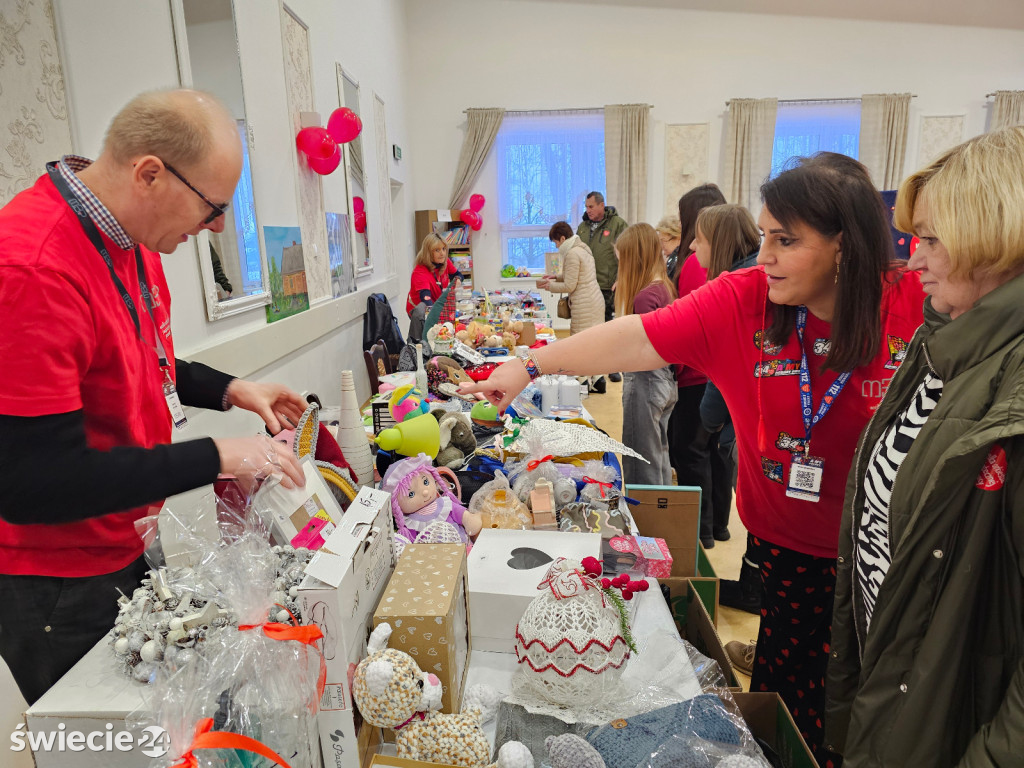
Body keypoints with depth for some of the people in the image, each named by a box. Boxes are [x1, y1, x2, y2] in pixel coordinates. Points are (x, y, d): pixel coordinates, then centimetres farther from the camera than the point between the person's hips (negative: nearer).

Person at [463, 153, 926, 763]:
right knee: (788, 691, 13)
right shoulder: (743, 301, -9)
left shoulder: (916, 303, -13)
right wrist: (531, 364, -16)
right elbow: (639, 339, -13)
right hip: (788, 546, 1)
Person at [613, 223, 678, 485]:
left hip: (645, 382, -10)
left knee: (641, 464, 4)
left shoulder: (645, 296, -21)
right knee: (659, 456, 22)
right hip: (665, 378, 10)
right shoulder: (664, 288, 6)